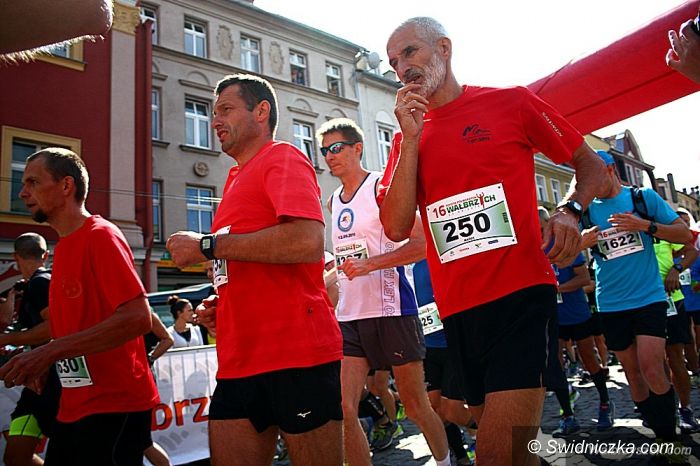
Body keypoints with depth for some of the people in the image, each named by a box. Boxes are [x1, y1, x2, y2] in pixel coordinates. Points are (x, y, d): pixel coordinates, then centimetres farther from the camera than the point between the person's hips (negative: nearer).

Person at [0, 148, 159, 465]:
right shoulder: (65, 246, 11)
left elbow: (137, 318, -23)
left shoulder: (101, 236, -13)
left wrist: (50, 352, -22)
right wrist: (43, 361, 3)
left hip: (114, 406, -8)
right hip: (75, 408, 8)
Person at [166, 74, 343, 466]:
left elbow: (308, 242, -23)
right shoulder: (238, 179, 22)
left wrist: (208, 245, -15)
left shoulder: (283, 158, -3)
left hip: (296, 354, -8)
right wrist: (219, 305, 12)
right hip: (240, 361, 9)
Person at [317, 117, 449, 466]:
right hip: (348, 316, 6)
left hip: (391, 310, -5)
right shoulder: (333, 201, 16)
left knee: (416, 405, 8)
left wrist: (370, 264, -21)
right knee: (342, 410, -5)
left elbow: (422, 244, -14)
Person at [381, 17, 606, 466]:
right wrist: (411, 138, -5)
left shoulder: (511, 102, 4)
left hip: (518, 294, -4)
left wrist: (569, 212, -12)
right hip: (457, 310, 4)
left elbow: (590, 164, 9)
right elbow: (397, 228, -1)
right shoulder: (407, 138, 11)